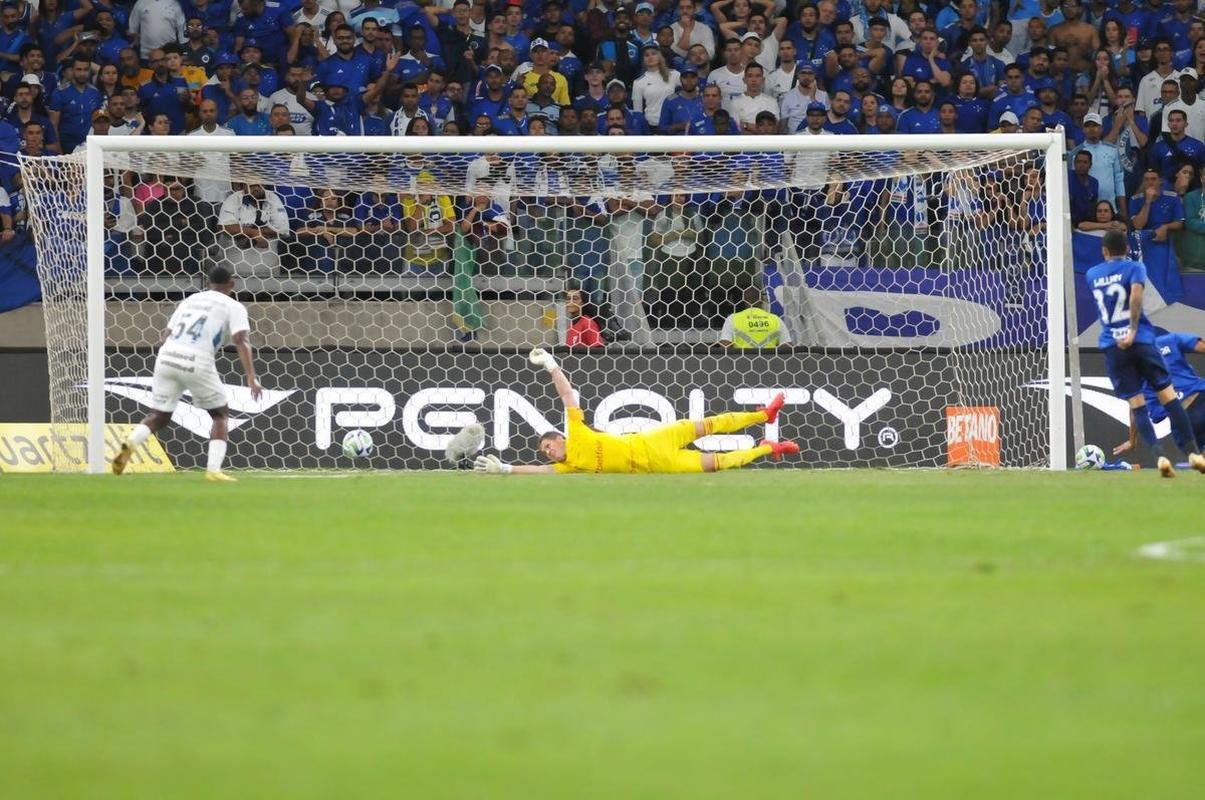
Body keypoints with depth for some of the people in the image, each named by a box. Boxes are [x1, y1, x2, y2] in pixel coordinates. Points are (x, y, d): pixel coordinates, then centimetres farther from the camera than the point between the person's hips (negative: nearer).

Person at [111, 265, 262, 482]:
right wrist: (251, 378, -12)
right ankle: (214, 469, -1)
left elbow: (167, 333, 23)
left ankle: (130, 444, -15)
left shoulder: (191, 300, 25)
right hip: (197, 363, -4)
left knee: (159, 416, 14)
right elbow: (240, 341, -6)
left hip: (167, 357, 4)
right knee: (220, 414, 14)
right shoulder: (234, 307, 9)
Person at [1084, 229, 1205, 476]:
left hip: (1112, 346, 2)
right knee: (1168, 396, 3)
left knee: (1136, 404, 0)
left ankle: (1159, 455, -16)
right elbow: (1136, 294, -17)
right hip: (1141, 342, -2)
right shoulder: (1134, 268, 2)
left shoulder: (1091, 275, 14)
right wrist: (1133, 331, -18)